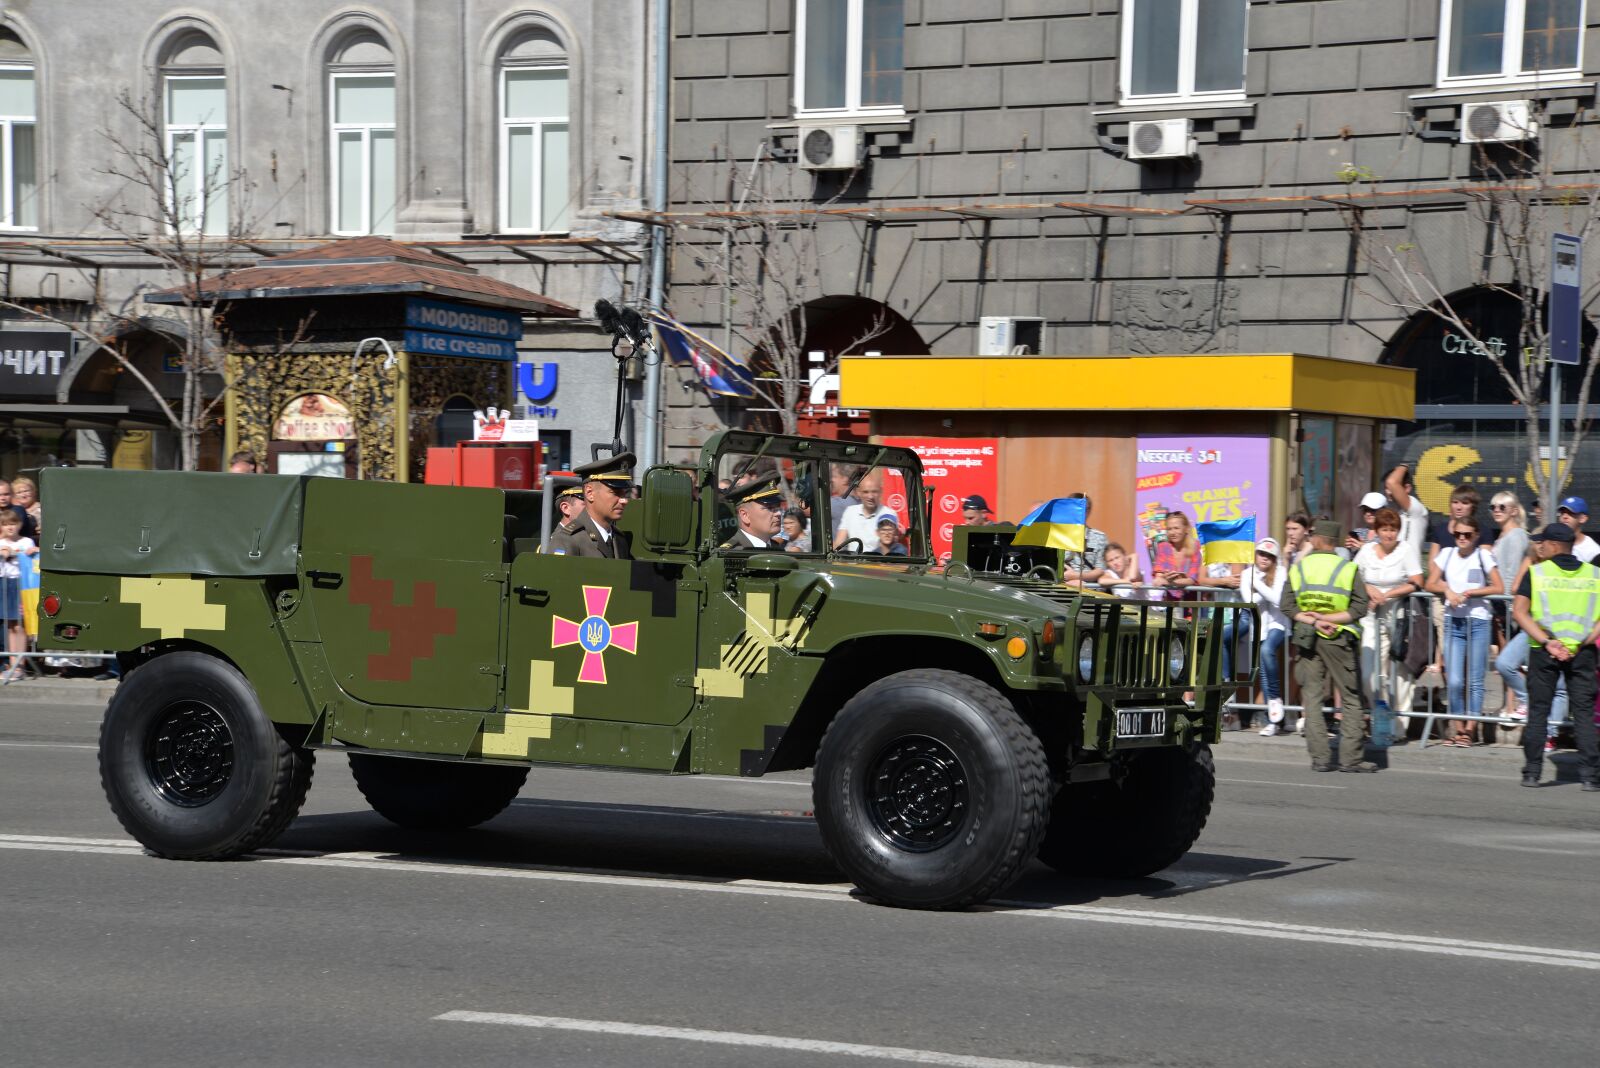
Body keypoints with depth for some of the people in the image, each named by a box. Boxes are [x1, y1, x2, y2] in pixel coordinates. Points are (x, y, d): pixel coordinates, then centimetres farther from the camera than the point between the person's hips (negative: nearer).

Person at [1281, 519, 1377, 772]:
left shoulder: (1297, 567, 3)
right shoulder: (1348, 568, -3)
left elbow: (1288, 606, -5)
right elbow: (1360, 607, -11)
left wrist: (1315, 621, -11)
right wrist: (1330, 618, -10)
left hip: (1306, 637, 2)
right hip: (1339, 639, -2)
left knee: (1312, 698, 7)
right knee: (1352, 699, 4)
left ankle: (1320, 757, 1)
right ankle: (1349, 758, -1)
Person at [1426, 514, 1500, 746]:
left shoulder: (1483, 555, 0)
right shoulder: (1447, 554, 9)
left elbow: (1499, 588, -6)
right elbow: (1431, 584, 10)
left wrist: (1468, 592, -12)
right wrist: (1447, 590, -10)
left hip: (1478, 622, -2)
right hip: (1453, 622, 2)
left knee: (1475, 681, -1)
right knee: (1454, 682, -5)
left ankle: (1469, 729, 4)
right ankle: (1458, 729, 6)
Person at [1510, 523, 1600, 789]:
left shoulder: (1536, 572, 1)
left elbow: (1519, 611, -8)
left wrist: (1546, 642, -12)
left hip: (1544, 651, -1)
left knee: (1538, 711, 8)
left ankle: (1532, 773, 7)